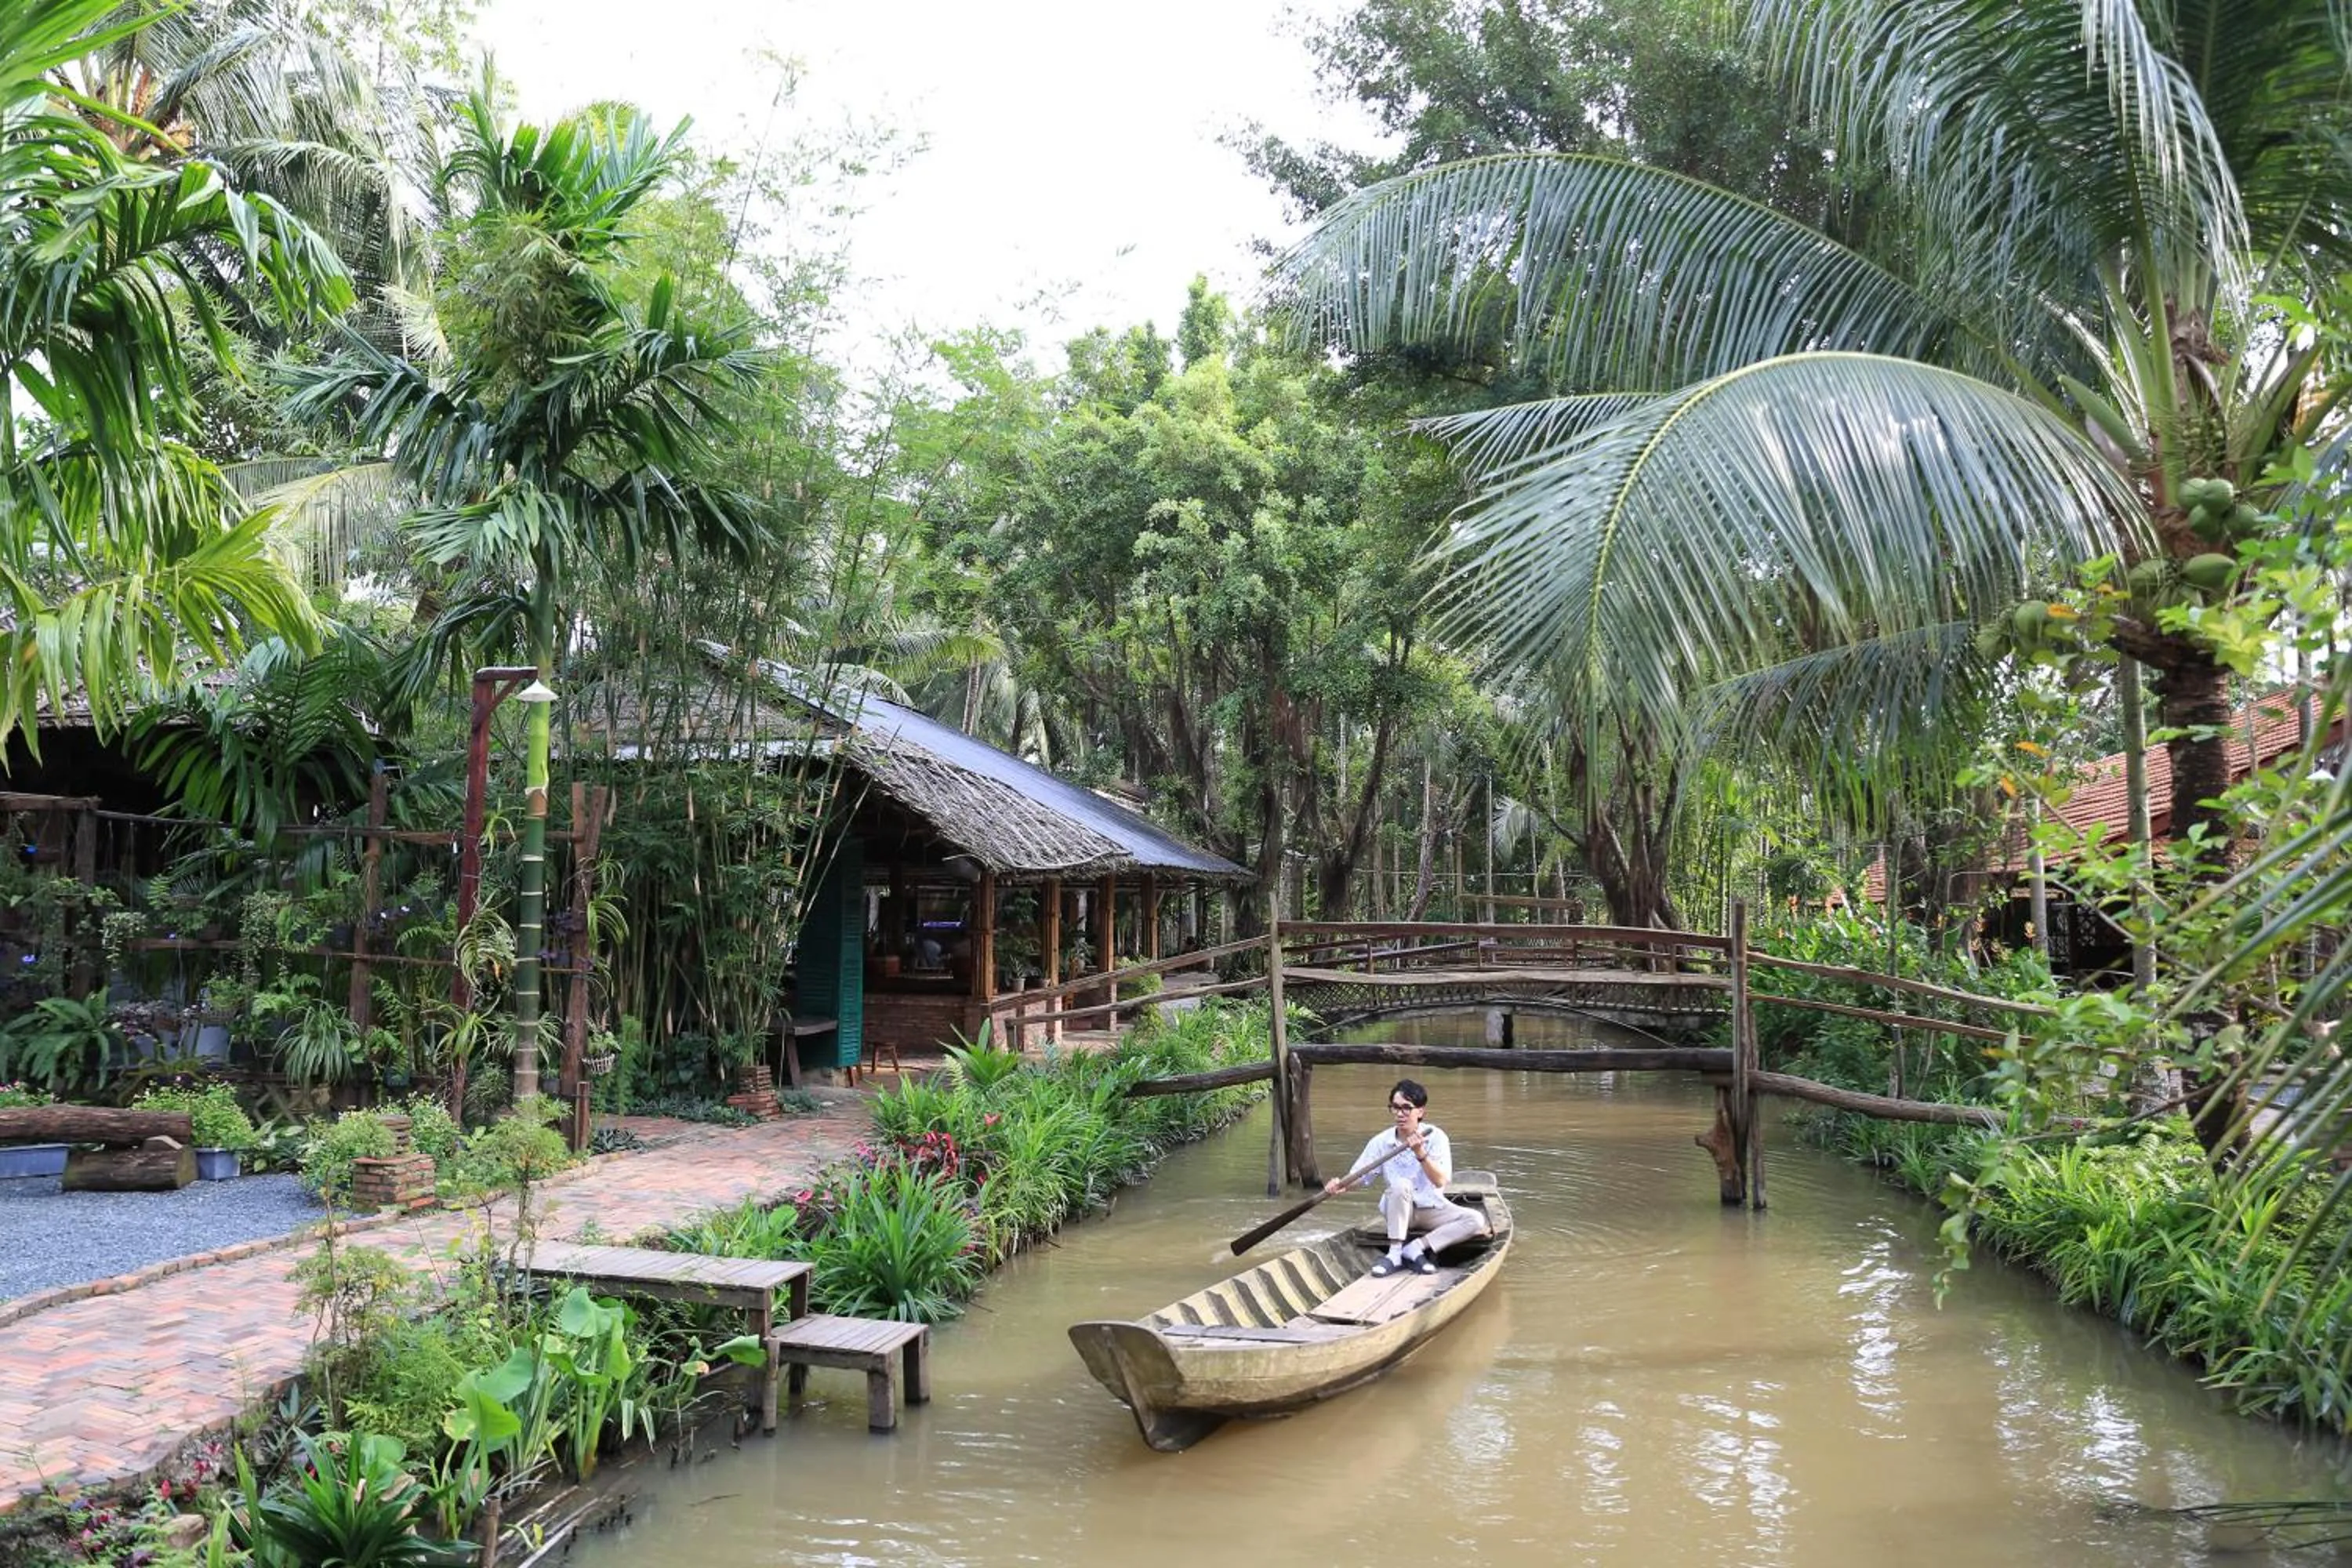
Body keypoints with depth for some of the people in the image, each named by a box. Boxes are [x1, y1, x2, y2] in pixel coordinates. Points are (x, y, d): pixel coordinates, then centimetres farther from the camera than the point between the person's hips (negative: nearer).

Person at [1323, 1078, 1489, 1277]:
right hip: (1397, 1211, -1)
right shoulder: (1381, 1142, -6)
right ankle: (1395, 1254, -28)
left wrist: (1420, 1153, -35)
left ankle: (1414, 1249, -20)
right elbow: (1361, 1177, -3)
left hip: (1432, 1211, 1)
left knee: (1476, 1221, -23)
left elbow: (1440, 1181, -21)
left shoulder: (1436, 1137, -11)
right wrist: (1341, 1184, -24)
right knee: (1401, 1185, -34)